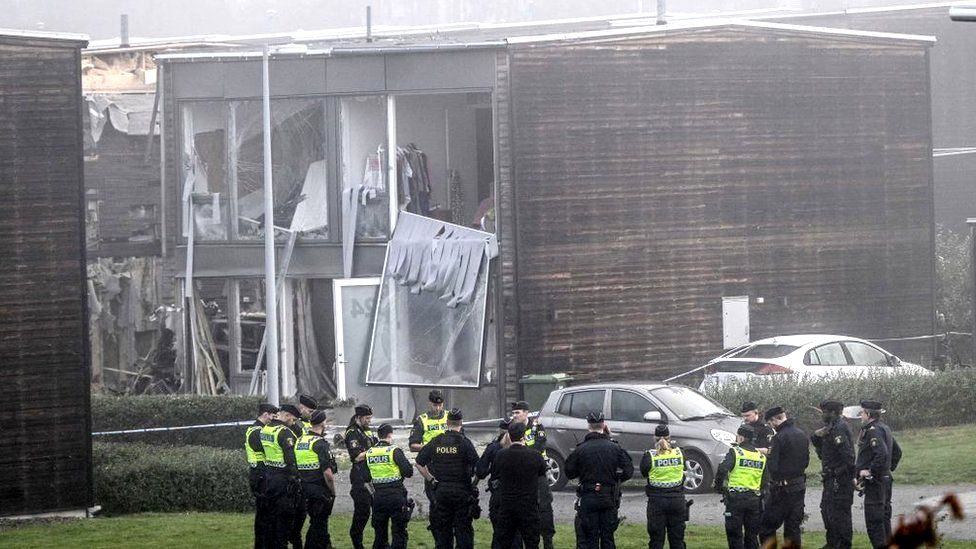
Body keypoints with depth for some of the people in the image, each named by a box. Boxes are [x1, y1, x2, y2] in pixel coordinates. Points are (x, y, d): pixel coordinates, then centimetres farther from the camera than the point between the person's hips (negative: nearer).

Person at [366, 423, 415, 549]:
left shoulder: (369, 453, 4)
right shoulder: (394, 451, -11)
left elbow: (366, 478, 8)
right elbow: (409, 472, -12)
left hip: (378, 496, 4)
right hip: (396, 495, -4)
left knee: (379, 531, 13)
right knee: (399, 531, 1)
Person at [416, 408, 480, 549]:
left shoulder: (436, 442, 2)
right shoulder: (464, 442, -9)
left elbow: (419, 463, 8)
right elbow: (478, 467, -13)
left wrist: (431, 480, 12)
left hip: (441, 490, 3)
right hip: (461, 491, -3)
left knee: (442, 529, 9)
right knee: (463, 529, 0)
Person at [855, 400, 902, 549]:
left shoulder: (872, 431, -16)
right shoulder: (885, 429, 14)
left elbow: (882, 454, -28)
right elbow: (897, 452, 23)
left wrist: (870, 471, -21)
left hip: (874, 481, -10)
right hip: (886, 478, 10)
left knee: (873, 520, -7)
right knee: (884, 517, 15)